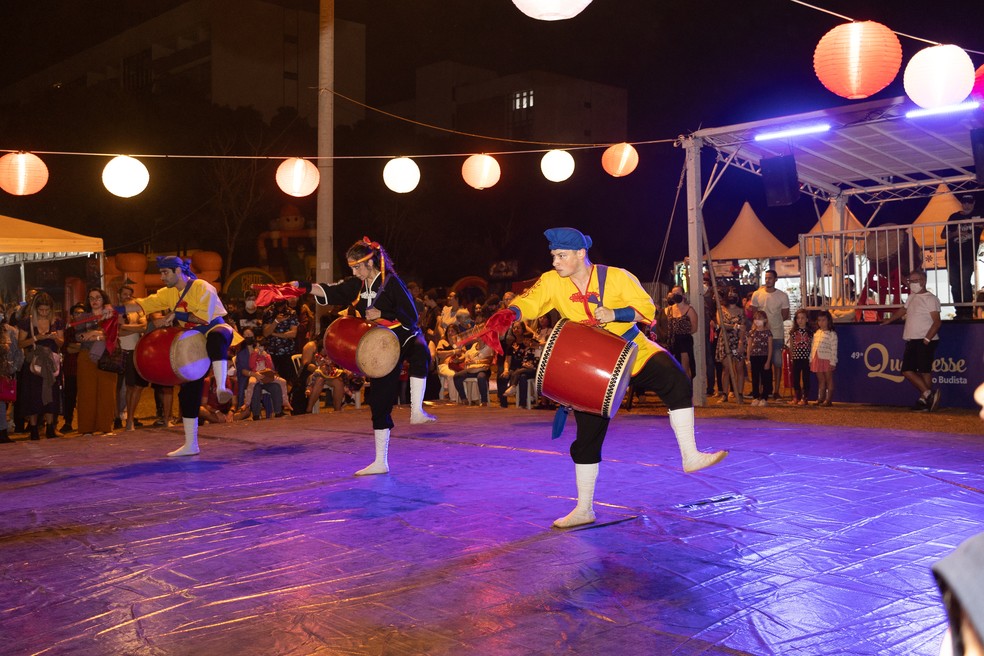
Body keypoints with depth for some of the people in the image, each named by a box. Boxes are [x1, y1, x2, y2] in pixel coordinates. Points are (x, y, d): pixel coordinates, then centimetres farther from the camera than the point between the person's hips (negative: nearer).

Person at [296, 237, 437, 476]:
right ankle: (380, 462, 11)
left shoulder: (391, 282, -13)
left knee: (420, 352, -43)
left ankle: (417, 411, -39)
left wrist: (381, 314, -23)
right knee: (379, 402, 4)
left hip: (405, 338, -5)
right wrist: (302, 286, -13)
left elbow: (411, 316, -16)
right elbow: (329, 292, 0)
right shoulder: (356, 285, 5)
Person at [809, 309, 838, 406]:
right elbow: (812, 347, 16)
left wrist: (833, 362, -14)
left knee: (829, 380, 2)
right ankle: (820, 398, 16)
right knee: (821, 380, 11)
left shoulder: (832, 334, -6)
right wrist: (811, 359, 13)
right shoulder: (816, 333, 14)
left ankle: (828, 399, 4)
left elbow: (834, 349, -10)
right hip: (817, 359, 6)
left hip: (827, 359, -6)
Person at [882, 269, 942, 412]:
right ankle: (928, 394, 4)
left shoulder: (930, 298, -9)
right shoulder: (912, 297, 16)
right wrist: (888, 320, 40)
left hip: (925, 341, -8)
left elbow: (937, 321, -15)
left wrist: (927, 338, -22)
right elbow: (902, 311, 35)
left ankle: (925, 400, -2)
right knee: (907, 370, 3)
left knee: (924, 371, -6)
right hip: (912, 340, 8)